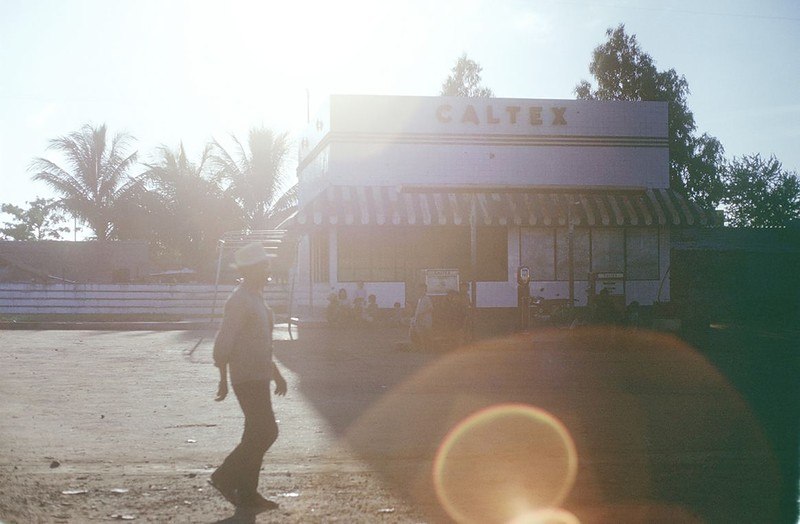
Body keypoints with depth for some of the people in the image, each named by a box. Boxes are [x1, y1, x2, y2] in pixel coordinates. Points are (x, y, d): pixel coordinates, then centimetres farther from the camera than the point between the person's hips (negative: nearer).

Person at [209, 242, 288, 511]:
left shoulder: (256, 299, 17)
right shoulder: (239, 300, -14)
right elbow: (223, 342, -18)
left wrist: (275, 373, 24)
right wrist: (224, 379, -19)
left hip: (259, 378, 10)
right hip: (248, 378, -10)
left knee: (258, 435, 10)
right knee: (266, 432, -11)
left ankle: (246, 492, 14)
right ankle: (226, 476, -2)